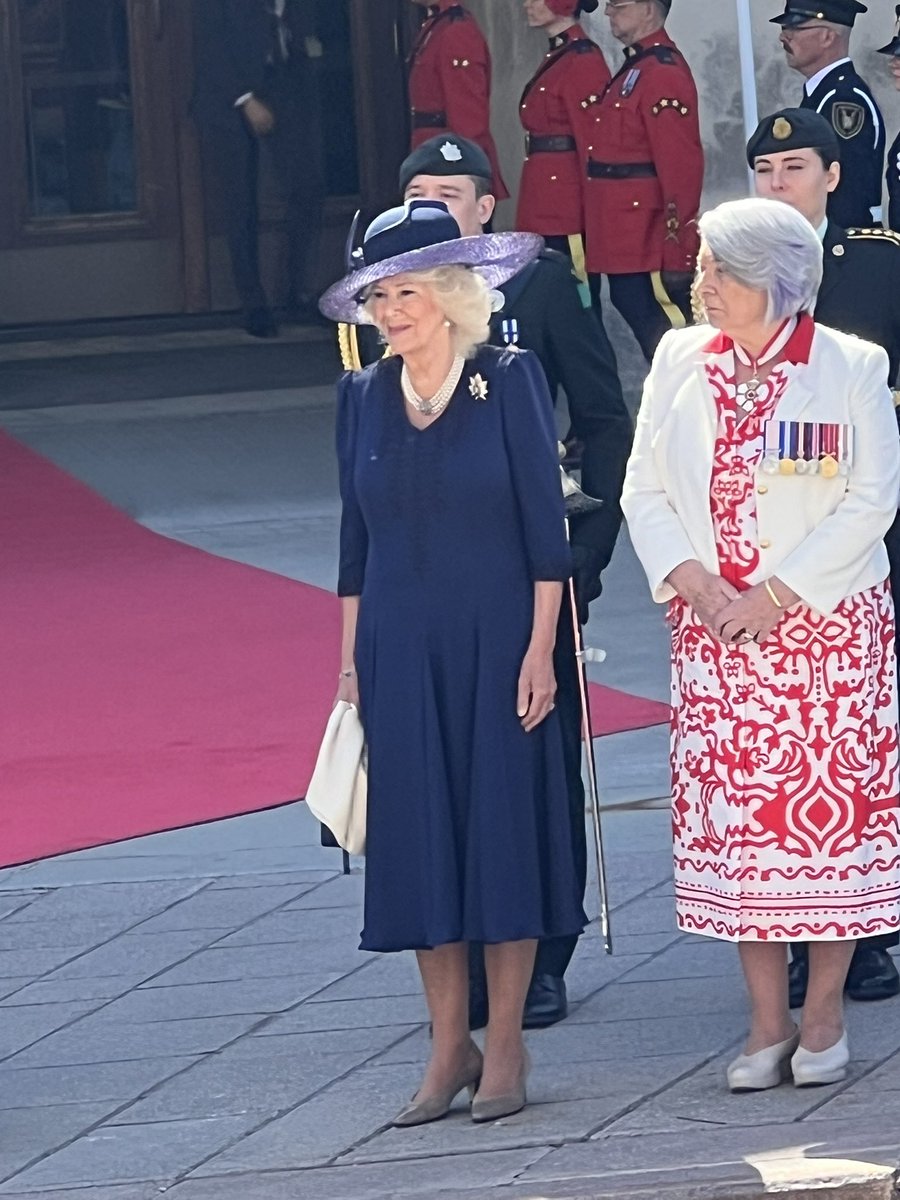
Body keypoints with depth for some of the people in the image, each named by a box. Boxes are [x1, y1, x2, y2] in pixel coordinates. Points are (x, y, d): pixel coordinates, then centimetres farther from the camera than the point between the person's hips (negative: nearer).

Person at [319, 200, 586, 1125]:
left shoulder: (509, 381, -5)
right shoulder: (364, 397, 6)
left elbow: (544, 525, -6)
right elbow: (357, 540, 11)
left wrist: (539, 648, -11)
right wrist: (351, 660, 8)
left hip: (496, 642, -4)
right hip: (400, 653, 4)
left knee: (502, 829, 1)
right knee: (418, 842, 3)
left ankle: (505, 1048, 8)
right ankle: (448, 1049, 11)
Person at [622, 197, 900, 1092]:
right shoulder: (680, 361, 6)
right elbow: (644, 489, 6)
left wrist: (777, 594, -14)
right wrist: (693, 582, -10)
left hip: (827, 626, -3)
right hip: (714, 632, 3)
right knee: (733, 815, 2)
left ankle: (823, 1016, 9)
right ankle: (767, 1024, 9)